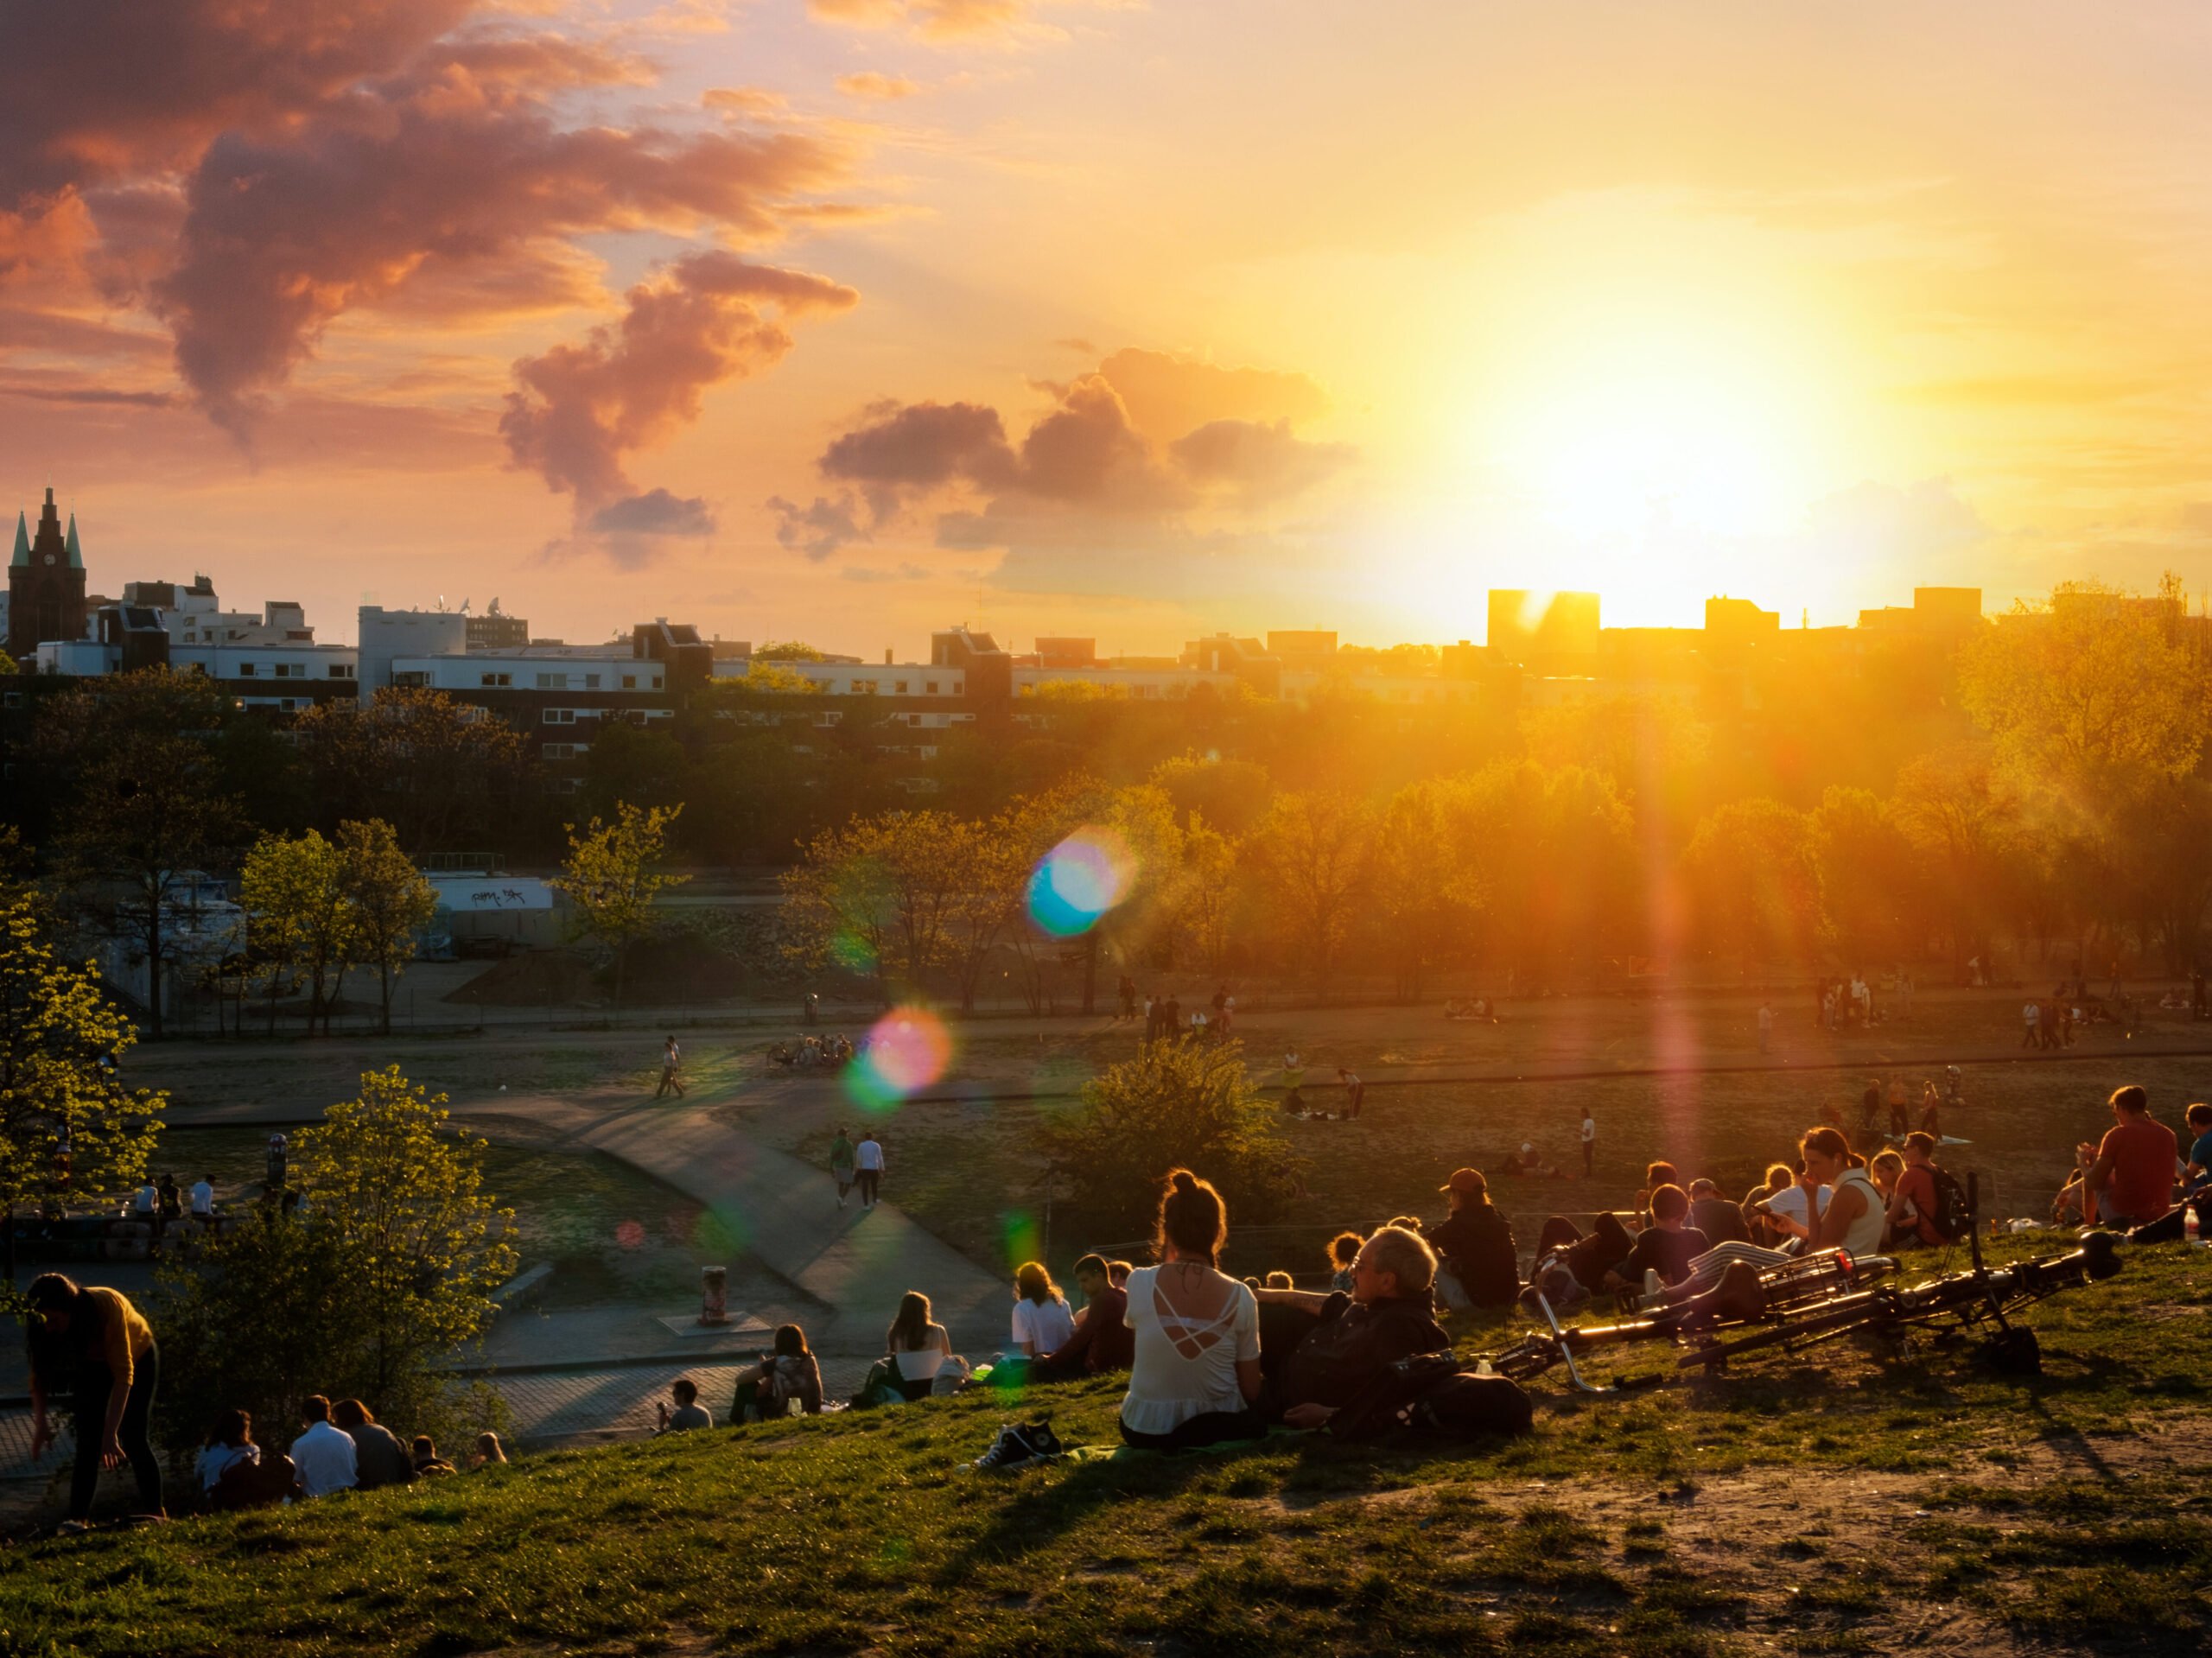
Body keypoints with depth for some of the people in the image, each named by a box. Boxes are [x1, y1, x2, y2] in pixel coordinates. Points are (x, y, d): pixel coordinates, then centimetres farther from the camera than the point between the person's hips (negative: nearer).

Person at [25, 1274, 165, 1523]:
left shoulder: (108, 1307, -41)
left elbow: (123, 1375, -41)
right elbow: (38, 1374, -18)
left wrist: (110, 1434, -45)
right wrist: (40, 1425, -31)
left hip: (138, 1358, -4)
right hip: (95, 1368, 4)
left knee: (133, 1438, -12)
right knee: (87, 1443, -9)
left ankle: (153, 1512, -3)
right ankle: (77, 1519, -9)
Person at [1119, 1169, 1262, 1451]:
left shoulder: (1139, 1283, -13)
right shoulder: (1240, 1296, -13)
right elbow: (1251, 1390, -6)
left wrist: (1168, 1262, 18)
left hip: (1146, 1431, 2)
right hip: (1220, 1428, -2)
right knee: (1257, 1417, 33)